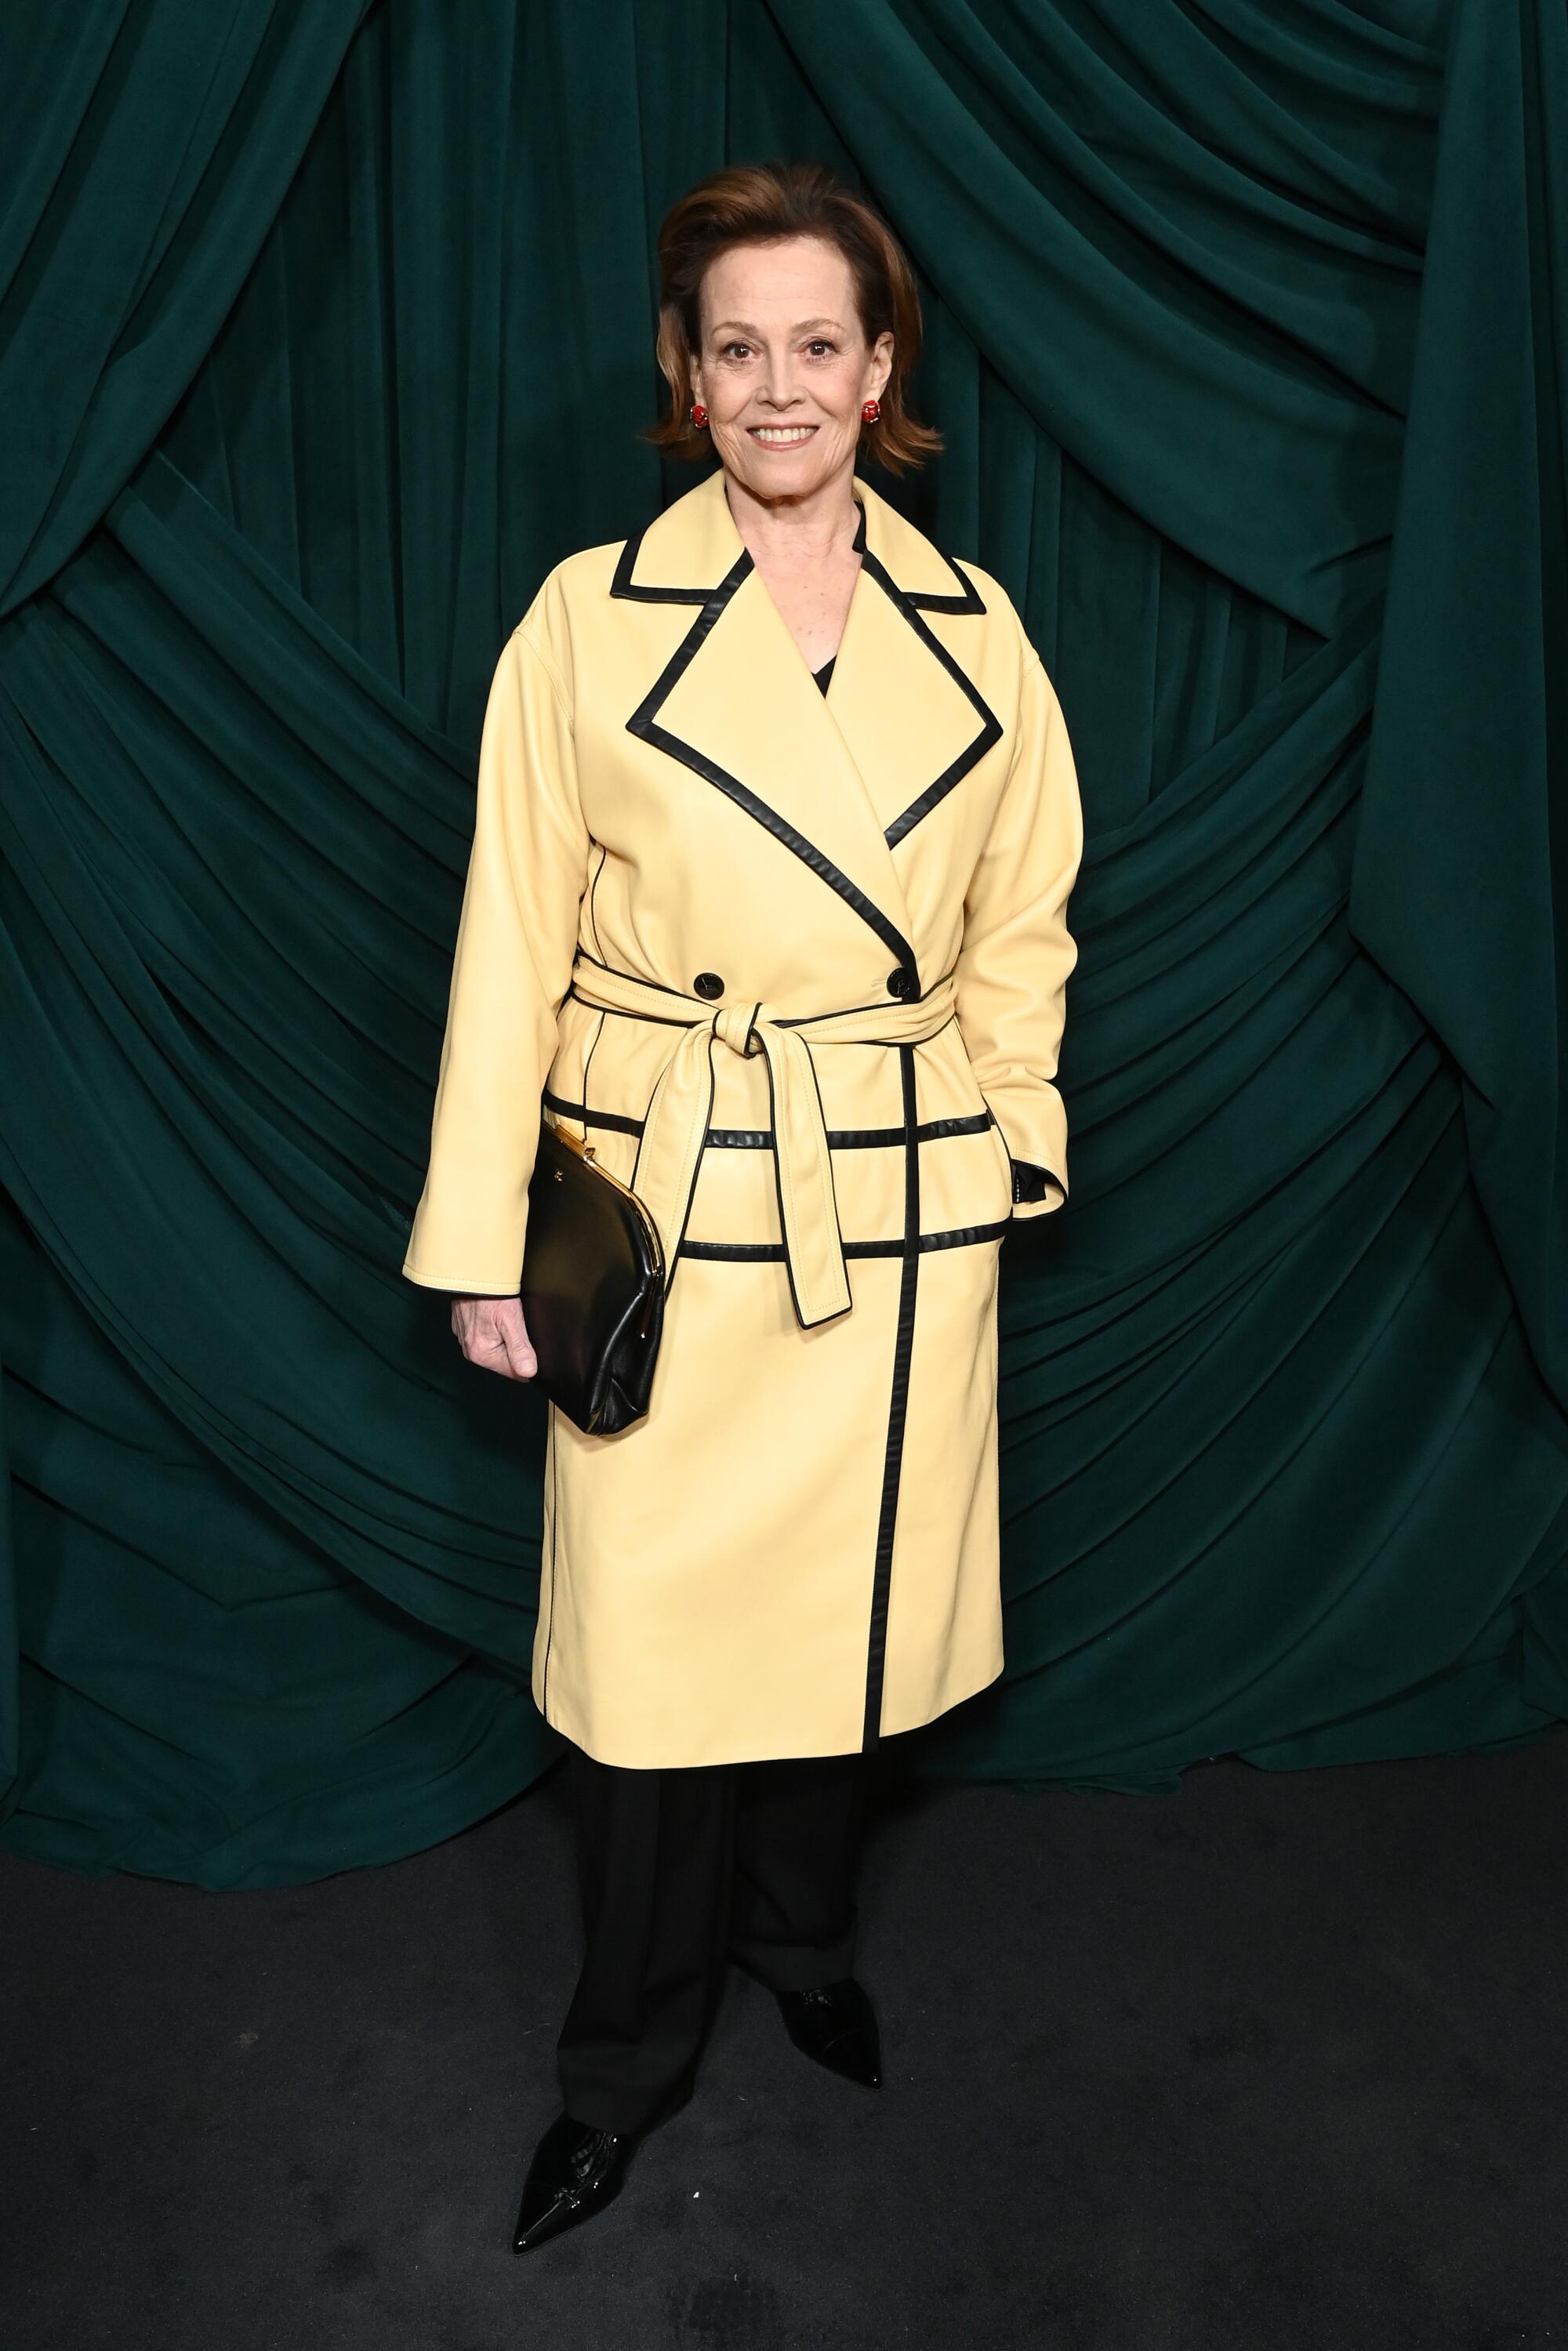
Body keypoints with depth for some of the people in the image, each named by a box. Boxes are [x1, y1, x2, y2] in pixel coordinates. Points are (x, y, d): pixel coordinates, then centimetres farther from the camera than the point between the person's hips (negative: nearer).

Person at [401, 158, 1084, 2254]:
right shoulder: (588, 620, -4)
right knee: (649, 1632, 6)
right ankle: (632, 2055, 30)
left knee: (841, 1601, 16)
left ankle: (805, 1940, 44)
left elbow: (1020, 930, 11)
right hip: (662, 1208, -2)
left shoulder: (973, 630, 4)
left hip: (902, 1210, 3)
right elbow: (513, 943, -4)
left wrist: (1012, 1136, 4)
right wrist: (483, 1241, -5)